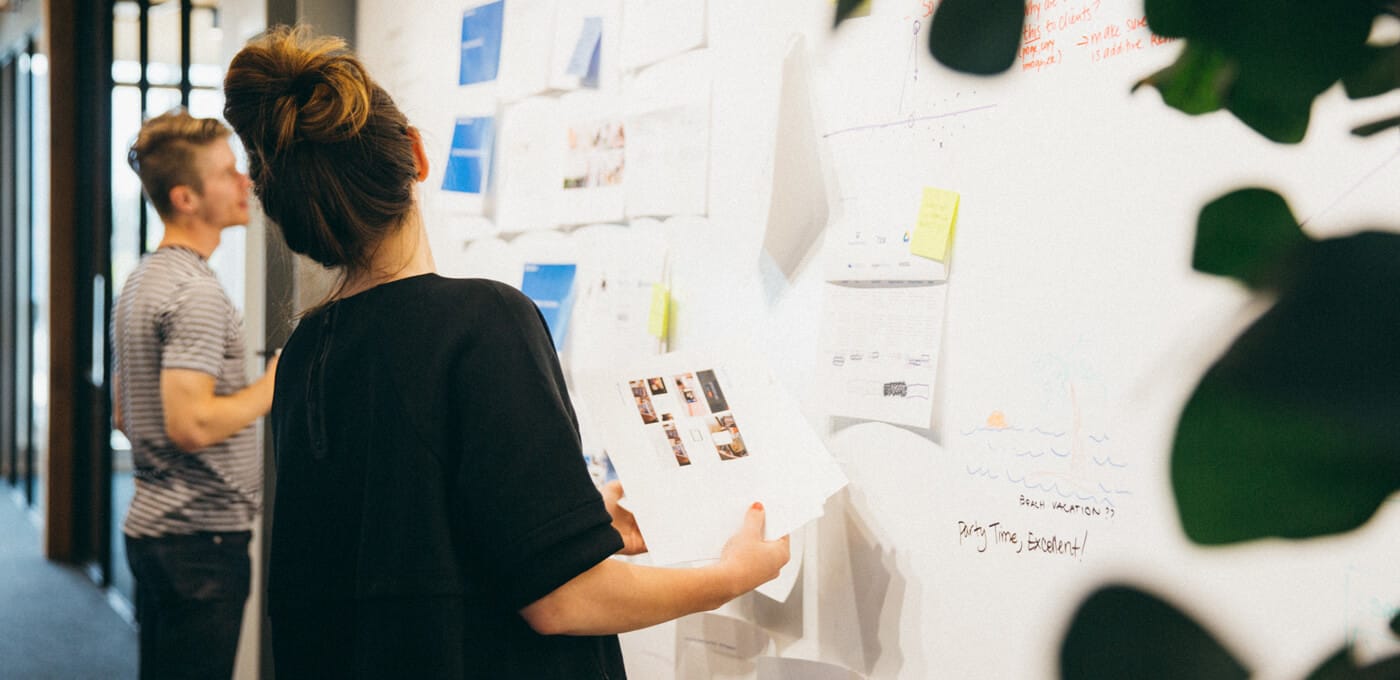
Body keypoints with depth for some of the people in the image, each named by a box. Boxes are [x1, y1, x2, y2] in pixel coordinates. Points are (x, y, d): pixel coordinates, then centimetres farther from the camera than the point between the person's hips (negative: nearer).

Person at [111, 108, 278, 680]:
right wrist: (271, 386, -14)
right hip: (201, 534, -10)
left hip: (151, 523, 10)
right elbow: (191, 426, -26)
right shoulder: (197, 291, -18)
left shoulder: (140, 280, 14)